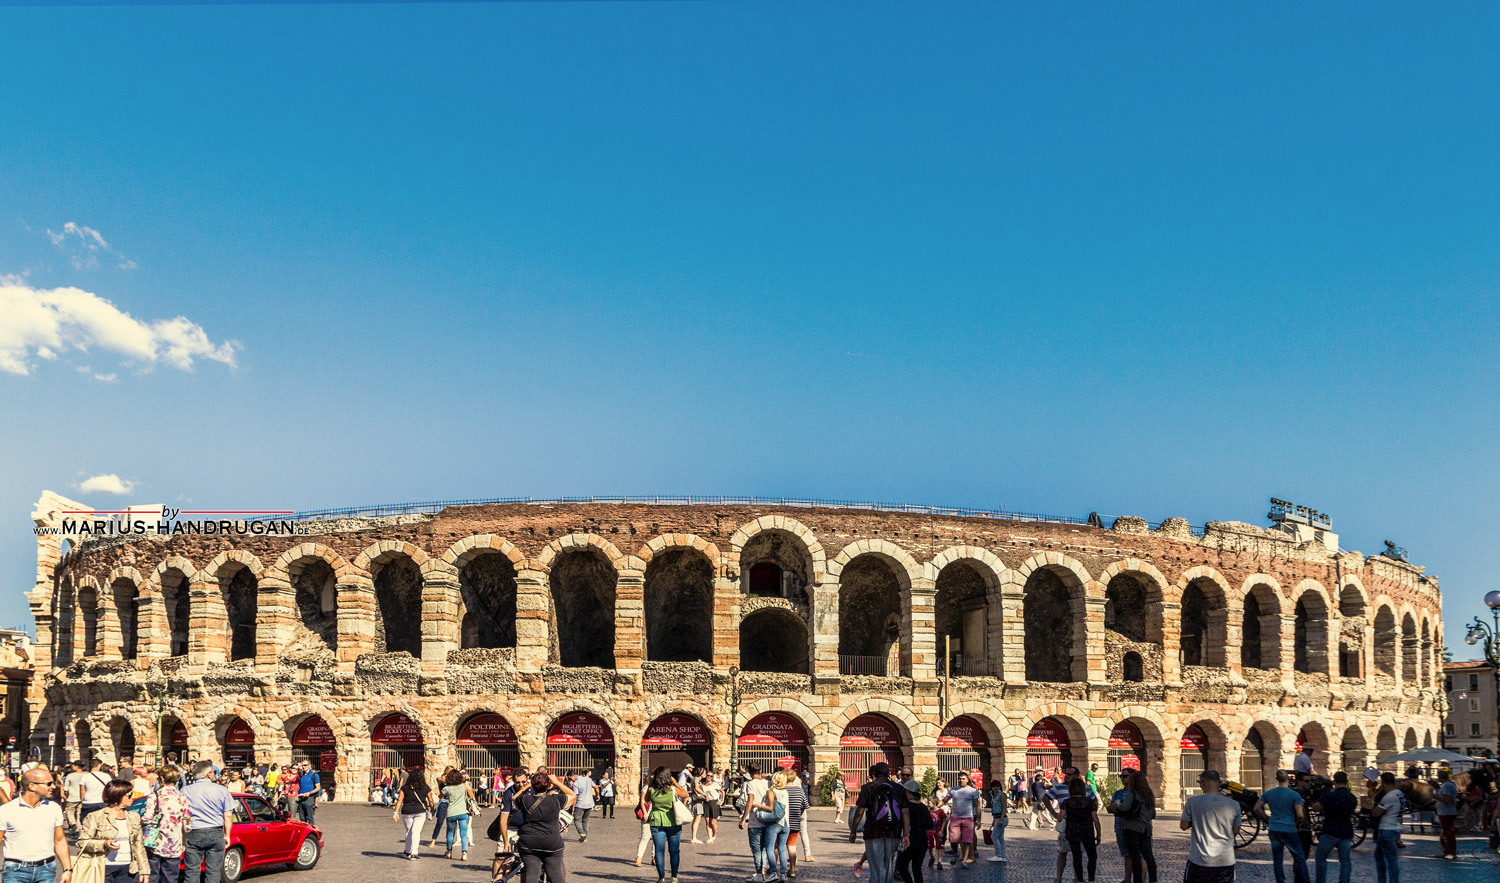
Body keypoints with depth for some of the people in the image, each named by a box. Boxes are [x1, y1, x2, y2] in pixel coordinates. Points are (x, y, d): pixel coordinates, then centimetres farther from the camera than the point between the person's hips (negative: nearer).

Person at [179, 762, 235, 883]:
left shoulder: (185, 791, 1)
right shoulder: (222, 790, -1)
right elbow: (228, 815, 1)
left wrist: (182, 839, 7)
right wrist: (227, 835, 12)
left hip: (193, 835, 0)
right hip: (216, 834, 0)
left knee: (192, 871, 6)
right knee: (213, 872, 4)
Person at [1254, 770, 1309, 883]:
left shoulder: (1268, 793, 3)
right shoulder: (1295, 795, -11)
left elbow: (1257, 808, 5)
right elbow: (1300, 815, -17)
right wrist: (1298, 824, 2)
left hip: (1273, 830, 4)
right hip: (1289, 830, -4)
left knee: (1277, 859, 11)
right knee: (1299, 858, 6)